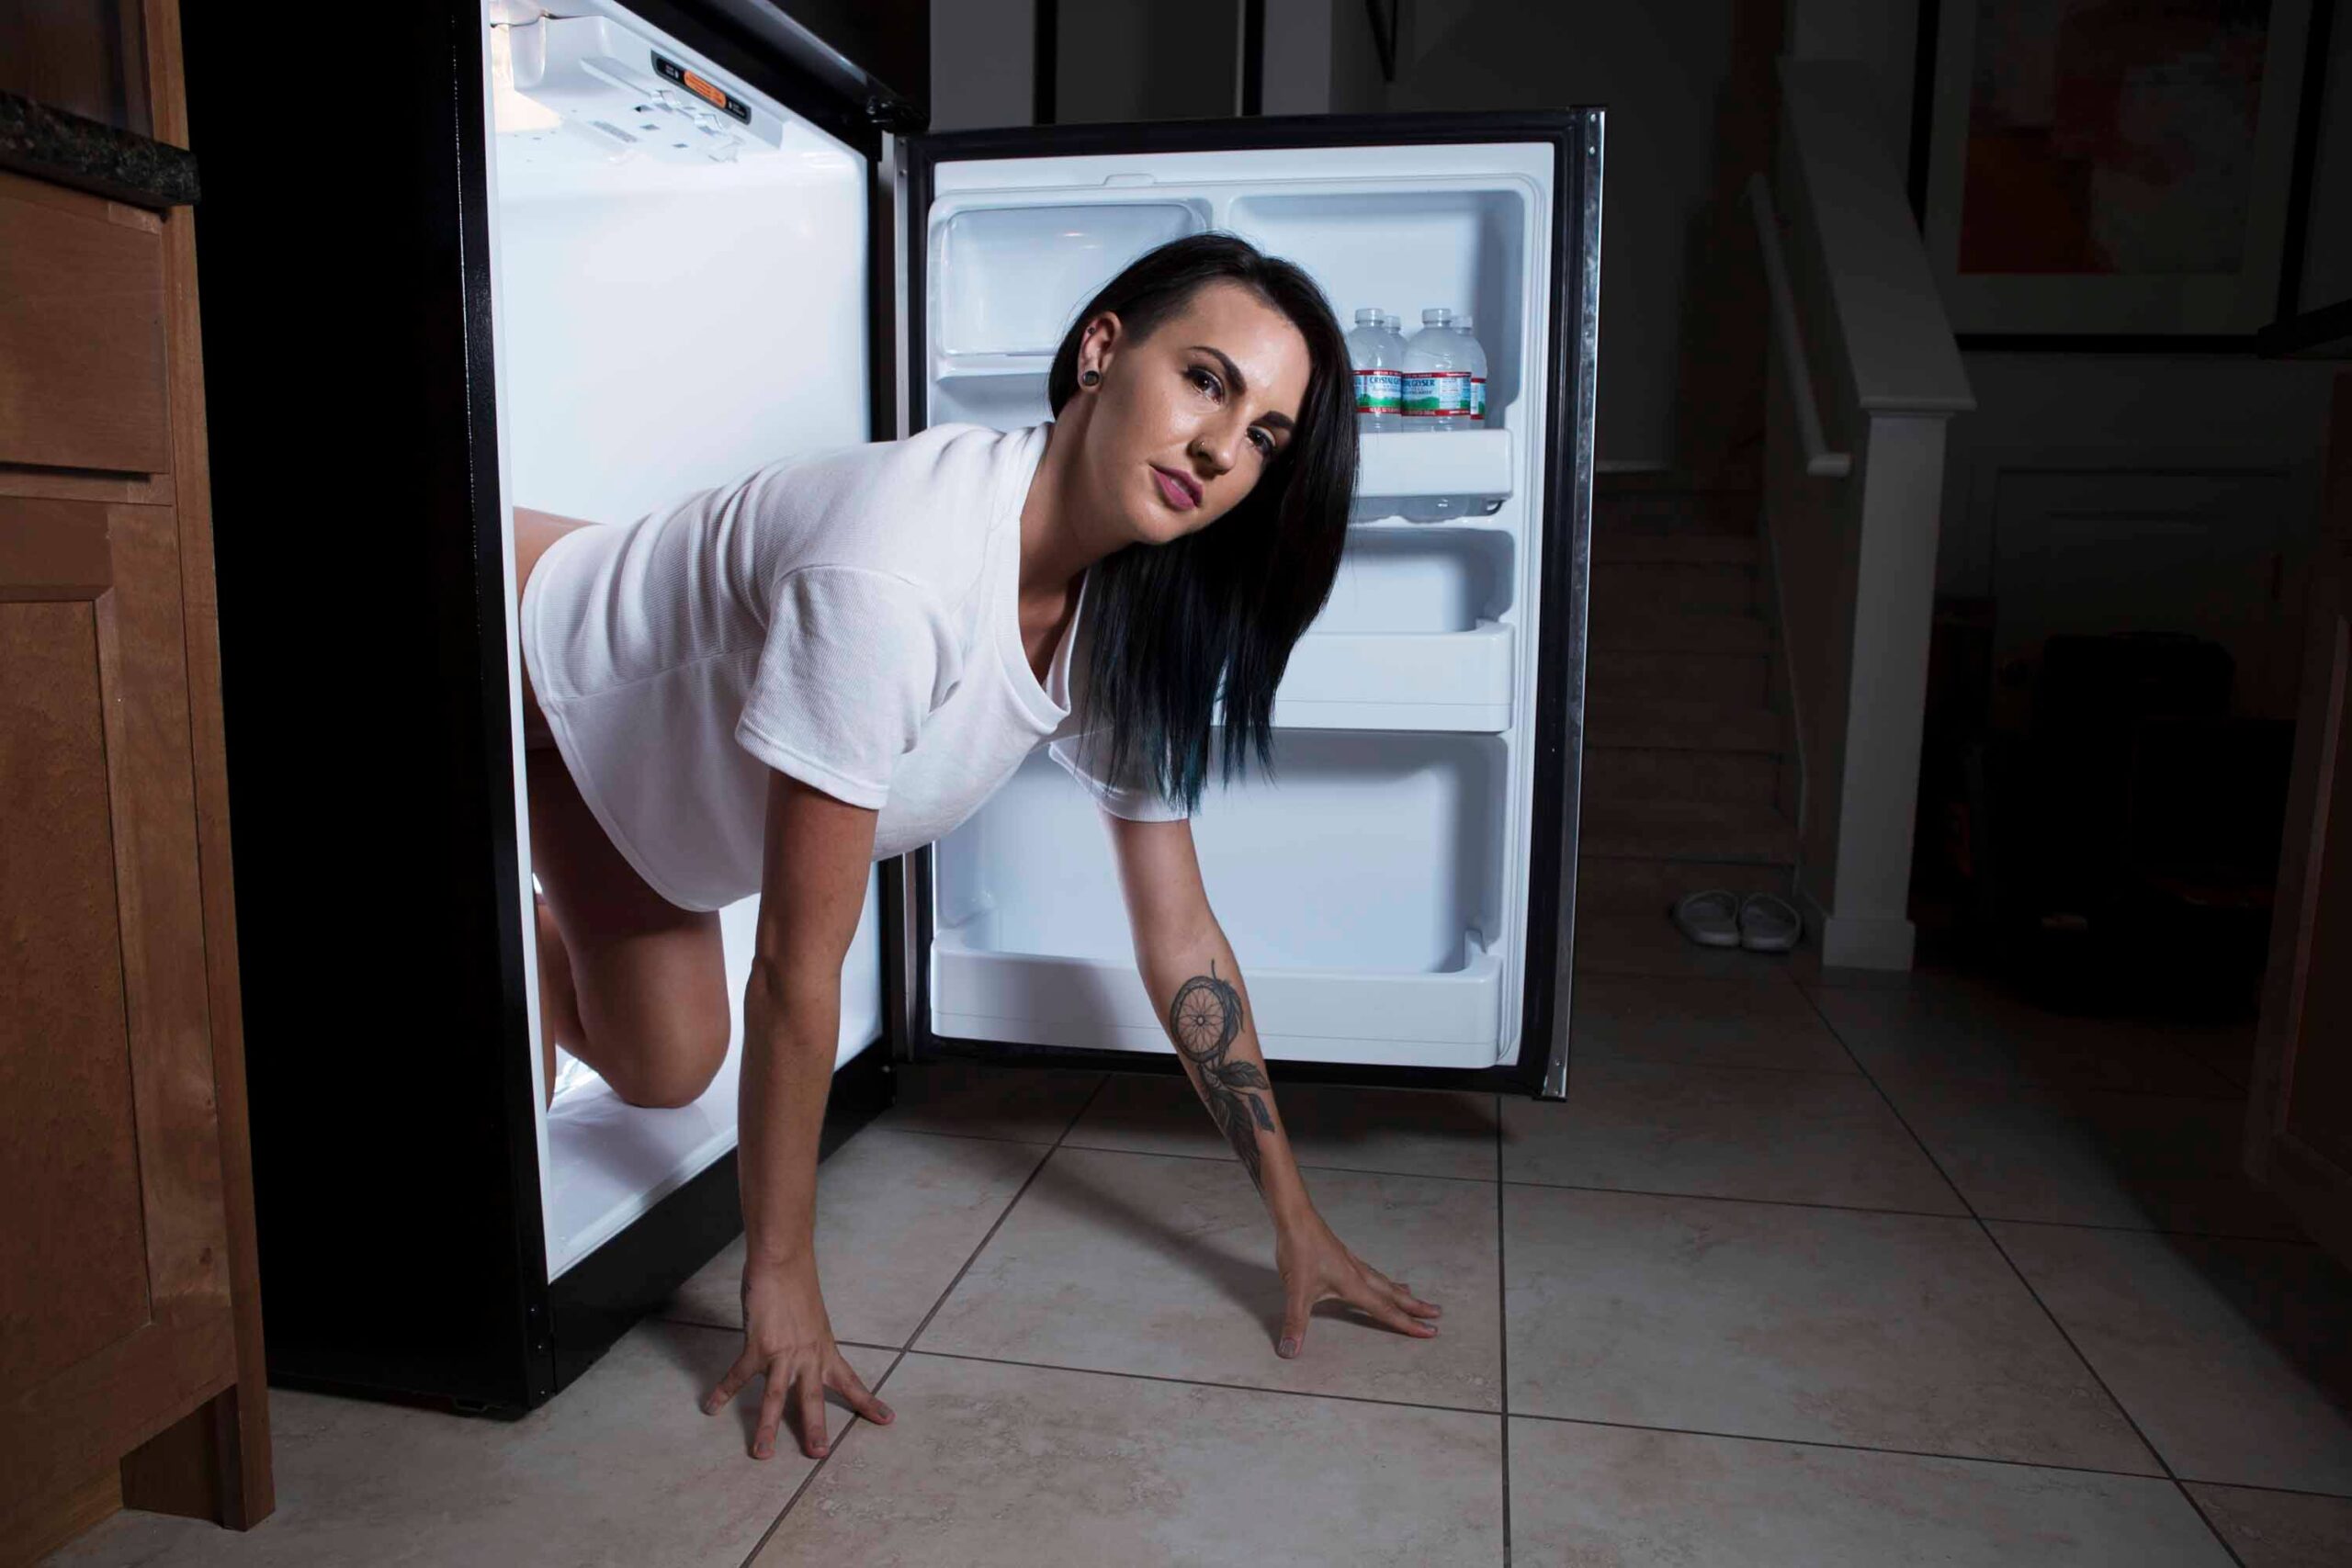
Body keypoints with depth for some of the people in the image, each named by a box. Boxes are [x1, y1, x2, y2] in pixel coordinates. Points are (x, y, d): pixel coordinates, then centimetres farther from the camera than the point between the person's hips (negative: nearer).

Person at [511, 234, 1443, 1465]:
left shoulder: (1131, 627, -19)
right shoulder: (894, 578, -43)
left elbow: (1179, 935, -12)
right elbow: (798, 966, -35)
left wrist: (1296, 1221, -9)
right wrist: (778, 1277, -24)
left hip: (637, 773, 6)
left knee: (664, 1071, 12)